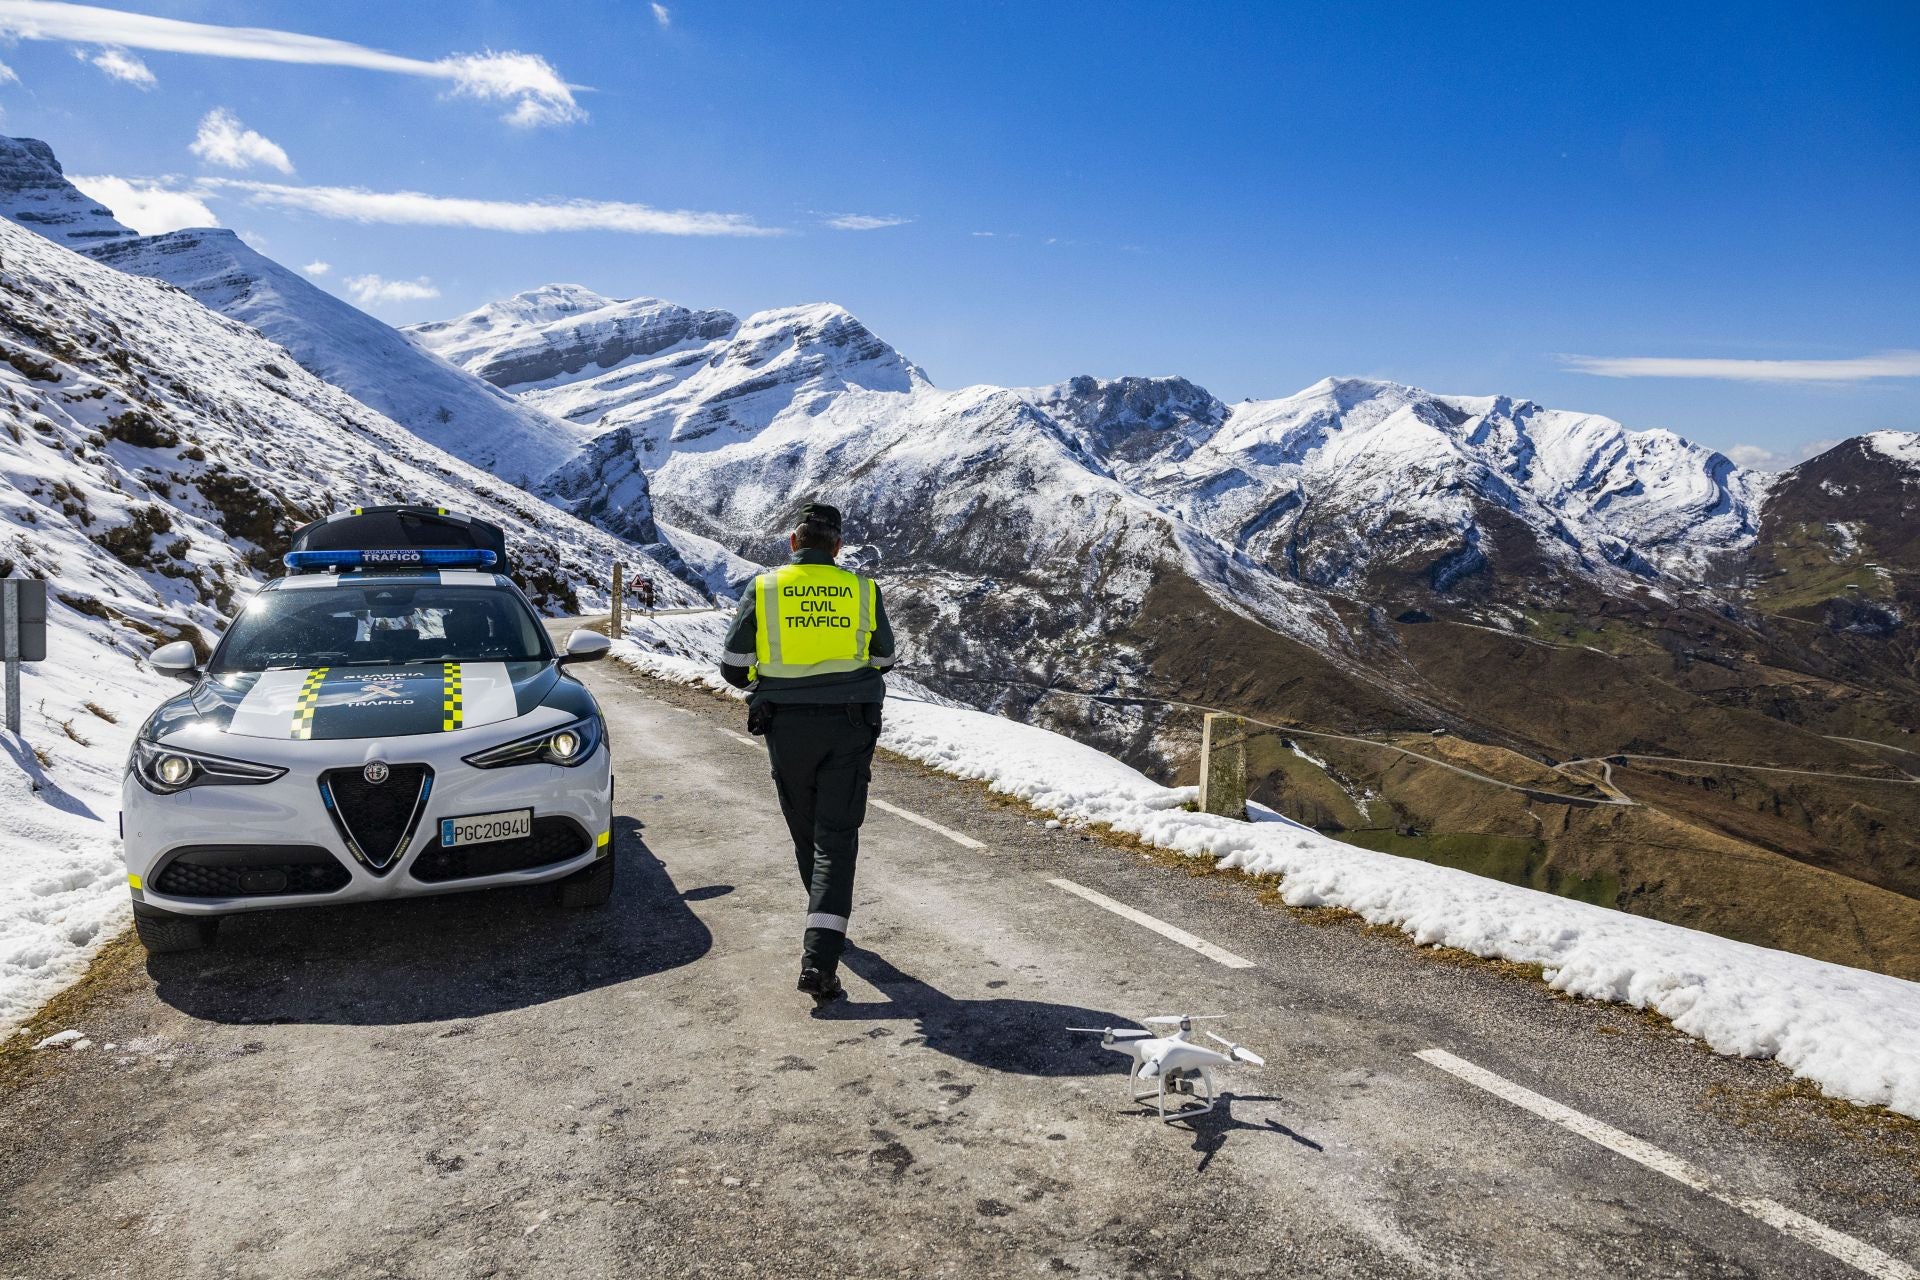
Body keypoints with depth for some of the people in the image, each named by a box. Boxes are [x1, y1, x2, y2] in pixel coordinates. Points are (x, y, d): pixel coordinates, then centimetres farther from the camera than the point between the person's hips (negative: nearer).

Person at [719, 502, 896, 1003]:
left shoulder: (763, 590, -2)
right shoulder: (863, 591, 0)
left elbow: (732, 669, 0)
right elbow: (883, 660, 12)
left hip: (787, 728, 1)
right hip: (850, 728, -1)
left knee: (806, 833, 19)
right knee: (836, 838, 0)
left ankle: (826, 929, 39)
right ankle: (819, 957, -12)